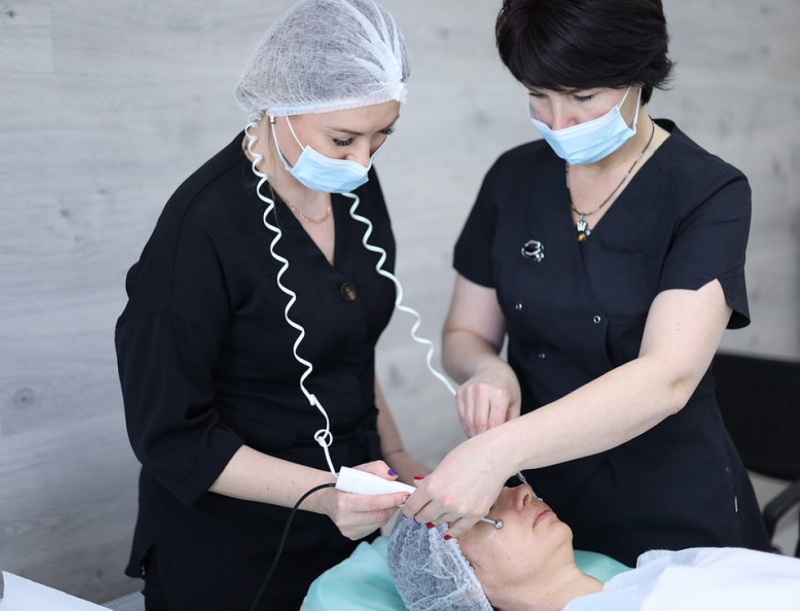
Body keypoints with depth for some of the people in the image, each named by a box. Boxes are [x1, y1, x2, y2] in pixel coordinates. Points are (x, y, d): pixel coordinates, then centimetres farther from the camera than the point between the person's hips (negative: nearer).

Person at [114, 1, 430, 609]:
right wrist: (320, 492, -28)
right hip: (231, 552, -6)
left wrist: (393, 455, 7)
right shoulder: (203, 228, -24)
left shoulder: (357, 187, -3)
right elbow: (171, 434, -20)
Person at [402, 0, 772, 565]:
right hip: (536, 503, 4)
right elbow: (464, 334, 5)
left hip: (672, 520, -3)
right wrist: (487, 371, -19)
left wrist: (499, 451, -39)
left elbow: (667, 379, -28)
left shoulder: (710, 195, -15)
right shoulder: (513, 179, -1)